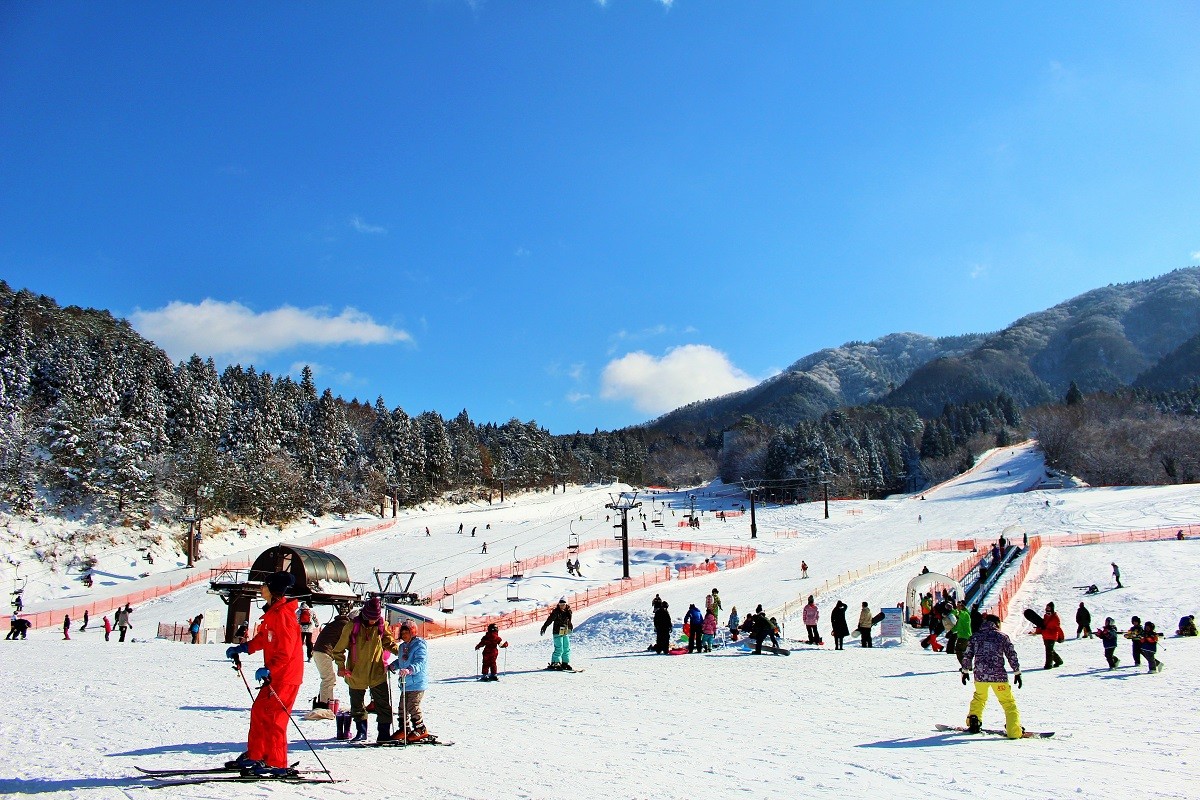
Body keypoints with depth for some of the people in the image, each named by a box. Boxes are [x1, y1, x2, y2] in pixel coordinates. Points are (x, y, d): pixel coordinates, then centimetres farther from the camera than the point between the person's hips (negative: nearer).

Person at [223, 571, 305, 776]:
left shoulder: (283, 614, -19)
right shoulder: (272, 612, 13)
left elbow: (286, 651, -24)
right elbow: (263, 639, 25)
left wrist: (269, 669, -31)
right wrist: (242, 648, 18)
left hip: (286, 676, -10)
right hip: (275, 674, 10)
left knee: (273, 717, -7)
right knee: (258, 712, 16)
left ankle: (277, 764, 0)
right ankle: (254, 756, 27)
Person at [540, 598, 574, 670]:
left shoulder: (568, 611, 5)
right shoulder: (556, 612, -13)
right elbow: (549, 620, -19)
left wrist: (570, 627, 35)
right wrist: (544, 628, -25)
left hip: (566, 633, 7)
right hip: (558, 633, -7)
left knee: (567, 649, 10)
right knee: (559, 649, -11)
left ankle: (565, 663, 20)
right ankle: (554, 663, -3)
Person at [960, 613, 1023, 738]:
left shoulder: (975, 637, 10)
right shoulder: (1002, 637, 3)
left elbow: (967, 656, 10)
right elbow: (1012, 655, 0)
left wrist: (965, 671, 20)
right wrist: (1017, 673, 7)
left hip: (980, 675, 3)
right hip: (998, 676, -3)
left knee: (979, 698, 25)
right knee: (1008, 702, 6)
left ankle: (973, 724, 19)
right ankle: (1014, 731, -3)